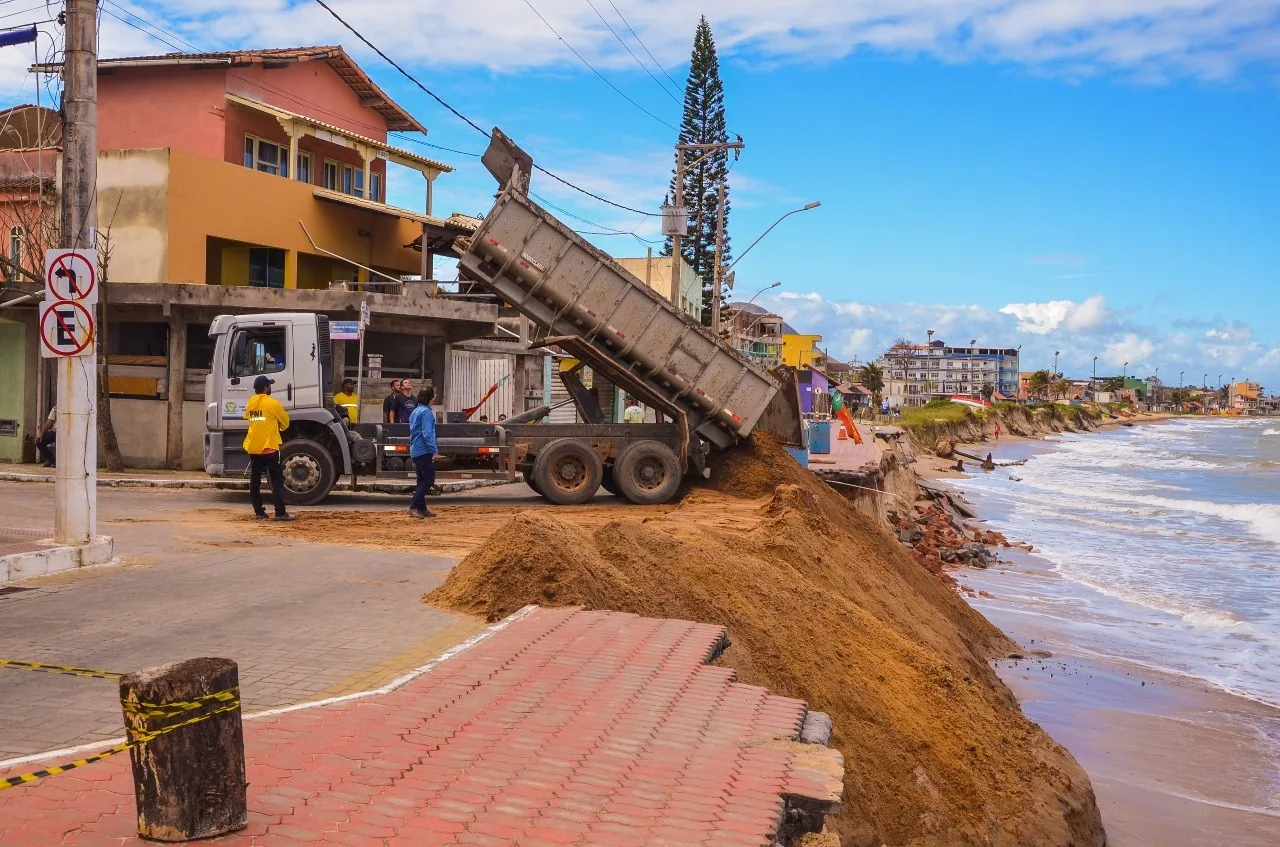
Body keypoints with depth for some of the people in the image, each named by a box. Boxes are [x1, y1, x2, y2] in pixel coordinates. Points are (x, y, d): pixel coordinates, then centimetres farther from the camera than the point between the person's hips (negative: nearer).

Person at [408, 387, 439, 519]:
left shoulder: (415, 411, 17)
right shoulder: (426, 411, -13)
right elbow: (427, 433, -21)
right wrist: (434, 451, -22)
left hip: (415, 451, 10)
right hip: (424, 451, -10)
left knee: (422, 480, 13)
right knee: (428, 480, -8)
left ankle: (421, 508, 14)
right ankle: (414, 507, -14)